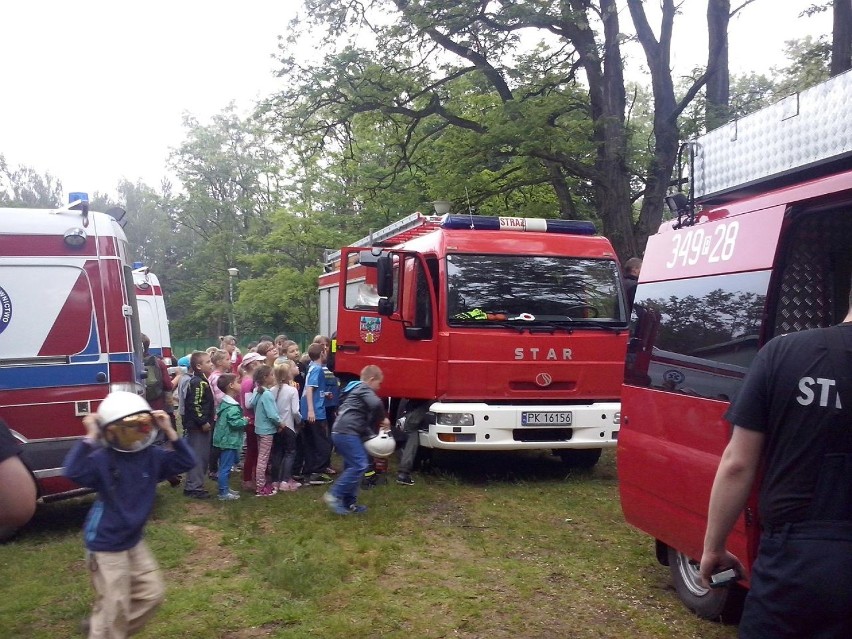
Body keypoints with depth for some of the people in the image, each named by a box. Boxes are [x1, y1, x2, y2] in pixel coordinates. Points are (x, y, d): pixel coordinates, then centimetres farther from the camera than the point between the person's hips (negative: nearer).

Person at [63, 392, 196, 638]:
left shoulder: (152, 455, -3)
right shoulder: (102, 459, -19)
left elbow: (187, 461, -5)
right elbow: (72, 471, -36)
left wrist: (169, 431, -13)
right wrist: (90, 437, -37)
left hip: (135, 541, 7)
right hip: (106, 545, -7)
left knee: (152, 593, 16)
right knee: (114, 607, 1)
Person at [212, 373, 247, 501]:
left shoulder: (224, 403, 12)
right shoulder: (232, 407, -22)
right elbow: (235, 423, -28)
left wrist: (242, 421, 14)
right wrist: (245, 421, -10)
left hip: (225, 440, 11)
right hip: (229, 441, -10)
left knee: (225, 466, 18)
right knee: (226, 467, -3)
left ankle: (225, 489, 28)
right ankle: (223, 493, 2)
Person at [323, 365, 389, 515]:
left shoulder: (356, 390, 28)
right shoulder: (364, 389, -3)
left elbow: (363, 419, 31)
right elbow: (376, 404, -24)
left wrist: (371, 434, 21)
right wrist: (382, 418, -7)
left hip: (343, 432, 10)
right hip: (347, 433, -10)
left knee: (353, 466, 14)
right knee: (360, 465, -14)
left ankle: (349, 502, 15)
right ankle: (334, 495, -14)